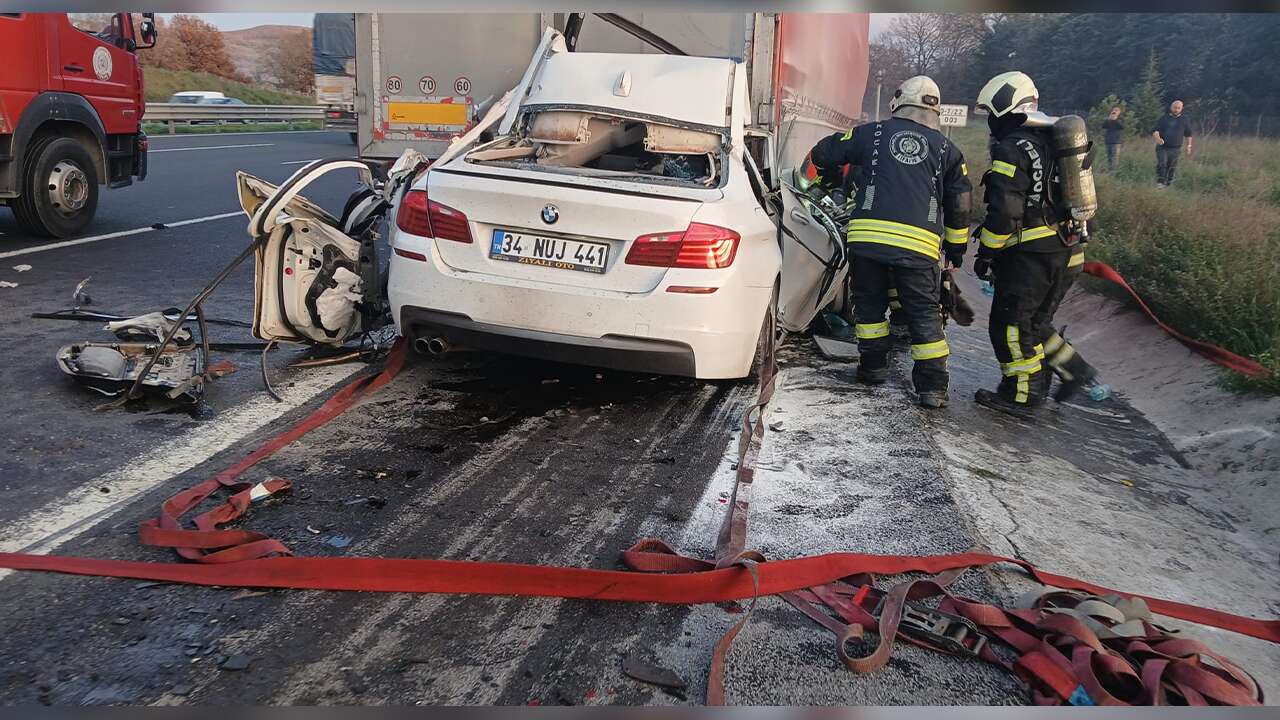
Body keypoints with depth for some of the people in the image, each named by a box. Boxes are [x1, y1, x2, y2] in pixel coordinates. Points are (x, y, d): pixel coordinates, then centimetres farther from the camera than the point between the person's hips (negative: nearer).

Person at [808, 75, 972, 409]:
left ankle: (874, 366, 24)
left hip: (868, 236, 0)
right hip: (919, 244, 1)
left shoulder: (873, 133, 12)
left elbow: (823, 153, 18)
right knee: (925, 313, 6)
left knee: (870, 303, 18)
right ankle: (933, 385, 5)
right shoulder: (945, 149, 15)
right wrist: (957, 247, 27)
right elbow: (959, 204, 16)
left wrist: (832, 177, 39)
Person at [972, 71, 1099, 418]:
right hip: (1069, 253, 9)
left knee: (1011, 324, 2)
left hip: (1030, 255, -9)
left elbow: (1004, 211, -19)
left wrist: (986, 253, -11)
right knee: (1035, 322, 21)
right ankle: (1075, 369, 19)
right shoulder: (1055, 141, 15)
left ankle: (1021, 396, 7)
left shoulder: (1012, 149, -13)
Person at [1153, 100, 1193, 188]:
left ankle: (1168, 185, 11)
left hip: (1176, 149, 1)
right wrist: (1157, 138, -24)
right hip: (1162, 147, -1)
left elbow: (1188, 135, 14)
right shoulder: (1164, 118, 5)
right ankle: (1160, 182, -18)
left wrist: (1189, 147, 10)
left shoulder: (1184, 120, 7)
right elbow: (1155, 131, -3)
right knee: (1161, 164, -17)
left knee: (1172, 168, 4)